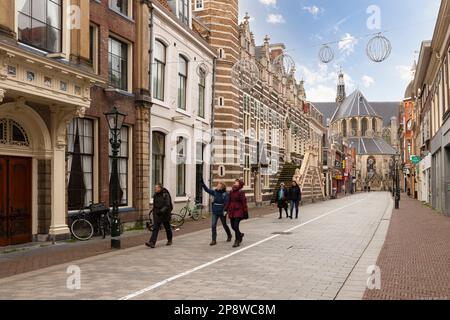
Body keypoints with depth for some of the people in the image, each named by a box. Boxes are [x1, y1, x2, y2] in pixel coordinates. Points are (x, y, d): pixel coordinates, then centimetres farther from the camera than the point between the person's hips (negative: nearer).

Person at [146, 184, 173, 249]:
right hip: (157, 214, 5)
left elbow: (167, 205, -19)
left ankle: (170, 240, 32)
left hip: (164, 214, -5)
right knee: (155, 228, -5)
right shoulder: (155, 195, 5)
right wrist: (155, 211, 19)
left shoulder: (165, 195, -13)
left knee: (167, 227, 12)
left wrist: (161, 211, -28)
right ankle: (152, 243, -13)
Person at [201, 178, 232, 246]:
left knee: (224, 225, 14)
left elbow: (226, 204, -16)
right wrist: (202, 183, -8)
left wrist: (225, 211, -22)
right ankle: (214, 240, 1)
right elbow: (207, 189, 1)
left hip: (222, 212, -4)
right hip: (215, 212, 4)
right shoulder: (215, 192, 2)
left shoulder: (225, 194, -13)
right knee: (213, 226, -5)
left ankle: (229, 236, 40)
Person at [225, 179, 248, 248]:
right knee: (233, 226, 11)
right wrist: (226, 209, 10)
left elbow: (244, 202, -9)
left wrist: (245, 212, -10)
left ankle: (237, 241, 1)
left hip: (238, 211, -6)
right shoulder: (231, 192, 9)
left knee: (236, 226, -11)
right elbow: (229, 201, 14)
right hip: (231, 211, 6)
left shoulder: (241, 193, -9)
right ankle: (240, 235, 39)